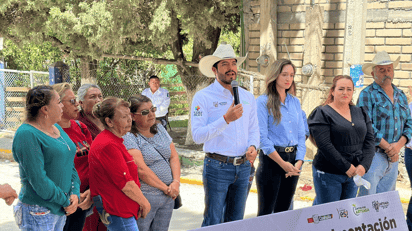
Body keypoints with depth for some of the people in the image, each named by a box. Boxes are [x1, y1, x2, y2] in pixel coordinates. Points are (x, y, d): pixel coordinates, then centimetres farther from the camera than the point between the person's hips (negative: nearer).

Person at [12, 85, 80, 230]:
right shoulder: (27, 135, -17)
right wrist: (65, 201, -14)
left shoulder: (57, 128, 11)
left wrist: (75, 193, -4)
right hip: (39, 213, -8)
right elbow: (38, 180, -21)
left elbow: (70, 164, 12)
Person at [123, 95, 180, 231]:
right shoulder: (128, 137, -10)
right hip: (144, 197, -6)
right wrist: (165, 188, -12)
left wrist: (176, 182, -5)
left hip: (168, 197, 7)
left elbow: (174, 157, 10)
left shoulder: (160, 129, 13)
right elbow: (141, 170, -18)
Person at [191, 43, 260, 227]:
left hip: (243, 167, 5)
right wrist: (226, 119, -23)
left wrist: (253, 146, -2)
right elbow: (197, 135, -15)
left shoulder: (247, 97, 12)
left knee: (236, 222, 12)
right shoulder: (203, 97, -6)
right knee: (213, 223, -2)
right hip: (217, 167, -5)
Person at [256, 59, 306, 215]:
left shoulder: (295, 102, 13)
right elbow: (262, 137, -11)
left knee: (283, 210, 11)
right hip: (271, 160, -6)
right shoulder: (263, 102, -5)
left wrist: (299, 162, -4)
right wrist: (283, 163, -14)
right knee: (266, 212, -2)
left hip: (292, 160, 6)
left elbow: (301, 135, 11)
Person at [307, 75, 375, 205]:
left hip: (353, 173, 5)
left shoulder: (361, 113, 12)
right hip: (328, 174, -5)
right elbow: (324, 145, -16)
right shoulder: (322, 114, -7)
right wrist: (346, 167, -18)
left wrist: (364, 165, -10)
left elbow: (370, 141, 6)